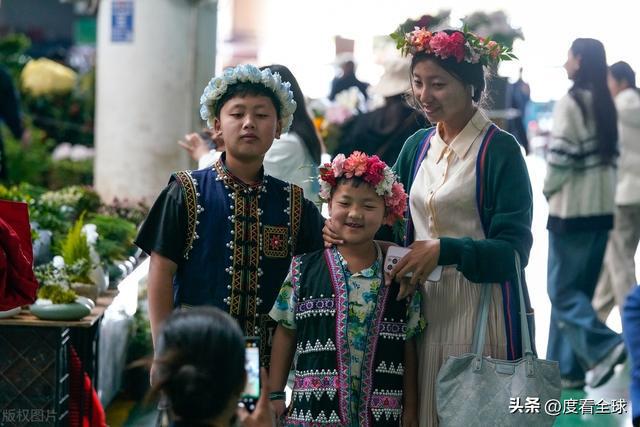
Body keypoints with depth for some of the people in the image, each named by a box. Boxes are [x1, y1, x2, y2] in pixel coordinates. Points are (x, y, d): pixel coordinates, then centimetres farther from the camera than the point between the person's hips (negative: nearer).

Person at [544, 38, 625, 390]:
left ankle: (603, 347, -16)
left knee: (562, 290, 0)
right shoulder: (606, 105, 9)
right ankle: (567, 368, 15)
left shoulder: (570, 103, -14)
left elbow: (559, 157, -17)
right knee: (578, 289, 13)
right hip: (602, 208, 8)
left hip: (571, 209, -8)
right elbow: (611, 156, 10)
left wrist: (548, 190, 0)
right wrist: (599, 189, 12)